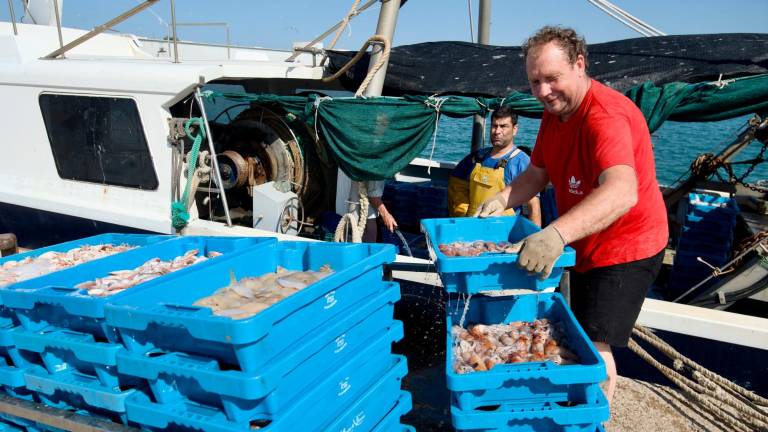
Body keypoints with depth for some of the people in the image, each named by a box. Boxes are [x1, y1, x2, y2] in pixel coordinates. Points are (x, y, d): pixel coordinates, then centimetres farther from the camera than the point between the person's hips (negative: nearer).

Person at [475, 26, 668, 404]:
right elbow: (536, 173, 9)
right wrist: (502, 200, -10)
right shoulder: (553, 113, -1)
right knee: (579, 335, 22)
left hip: (626, 249, -9)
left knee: (594, 345, -11)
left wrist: (556, 234, -61)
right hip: (586, 246, 10)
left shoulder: (606, 116, -31)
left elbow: (622, 192, -48)